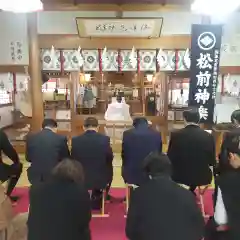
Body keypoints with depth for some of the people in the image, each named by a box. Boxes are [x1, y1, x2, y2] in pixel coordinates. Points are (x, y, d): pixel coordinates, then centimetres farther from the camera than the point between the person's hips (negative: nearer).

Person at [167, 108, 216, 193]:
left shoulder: (176, 135, -13)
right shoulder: (208, 136, -10)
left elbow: (170, 158, -6)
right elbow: (212, 162, -2)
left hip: (180, 176, -1)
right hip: (202, 177, 2)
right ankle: (191, 191, 34)